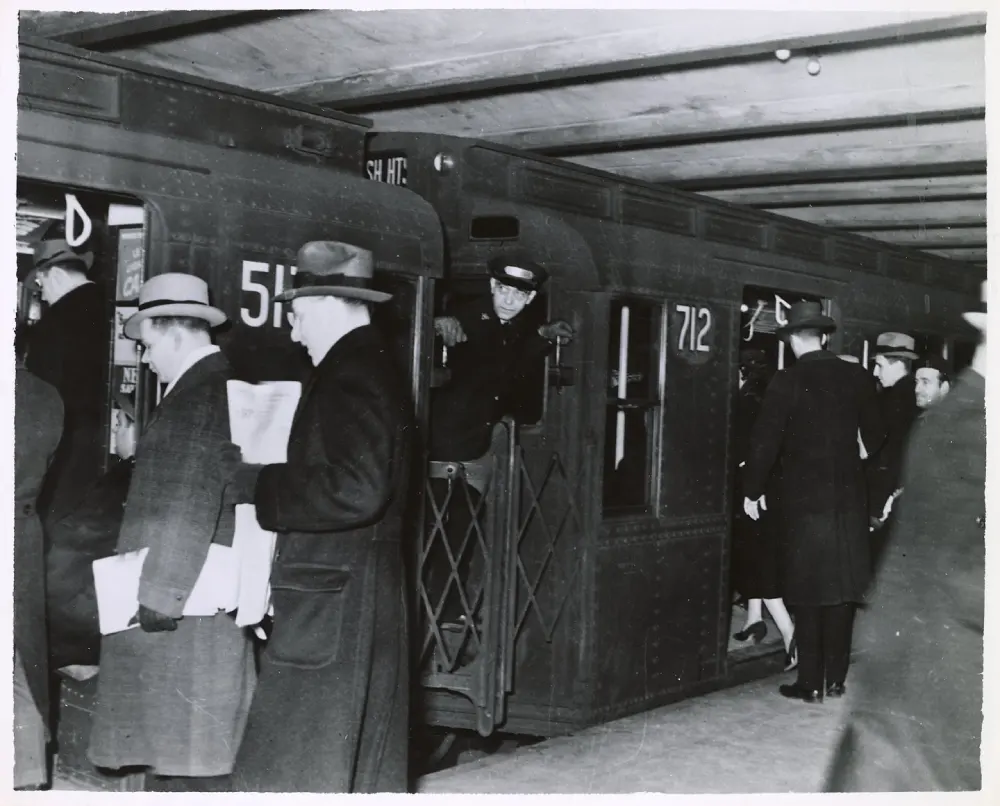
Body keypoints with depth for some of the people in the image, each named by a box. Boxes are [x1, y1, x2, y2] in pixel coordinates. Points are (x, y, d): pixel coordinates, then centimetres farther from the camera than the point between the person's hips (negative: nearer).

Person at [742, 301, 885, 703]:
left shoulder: (786, 381, -10)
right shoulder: (856, 377, 2)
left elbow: (765, 441, -11)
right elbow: (875, 435, 9)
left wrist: (752, 491, 1)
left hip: (803, 500, -3)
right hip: (849, 498, 4)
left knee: (809, 596, 4)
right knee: (842, 590, 11)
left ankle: (810, 683, 9)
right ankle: (836, 678, 18)